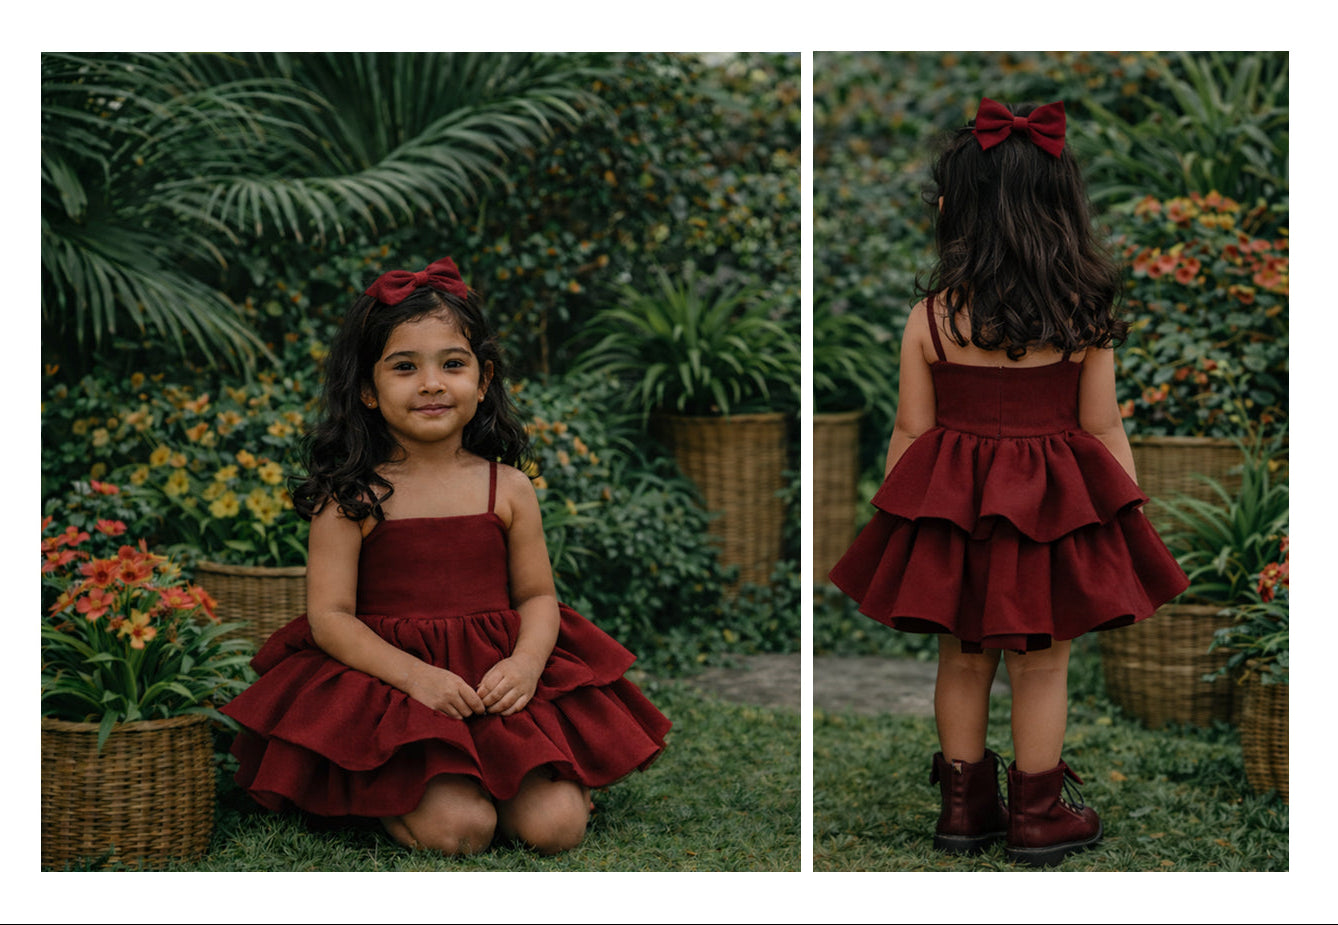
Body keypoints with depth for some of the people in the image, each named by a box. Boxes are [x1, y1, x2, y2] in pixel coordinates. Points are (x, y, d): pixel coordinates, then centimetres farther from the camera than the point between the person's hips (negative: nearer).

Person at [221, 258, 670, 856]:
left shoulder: (509, 489, 4)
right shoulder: (349, 497, -4)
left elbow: (537, 595, 7)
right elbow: (329, 616, -8)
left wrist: (527, 660, -15)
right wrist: (414, 674, -21)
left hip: (499, 677, 3)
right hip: (387, 672, -3)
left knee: (556, 824, -14)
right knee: (456, 829, -23)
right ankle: (394, 794, 9)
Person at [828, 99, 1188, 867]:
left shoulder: (931, 318, -9)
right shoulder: (1084, 318, -9)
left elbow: (911, 430, -3)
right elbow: (1104, 430, -4)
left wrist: (893, 517, 10)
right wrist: (1131, 518, 8)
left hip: (950, 507, 1)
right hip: (1051, 511, -1)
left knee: (963, 658, 15)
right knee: (1041, 662, 10)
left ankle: (965, 805, 25)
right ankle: (1038, 815, 19)